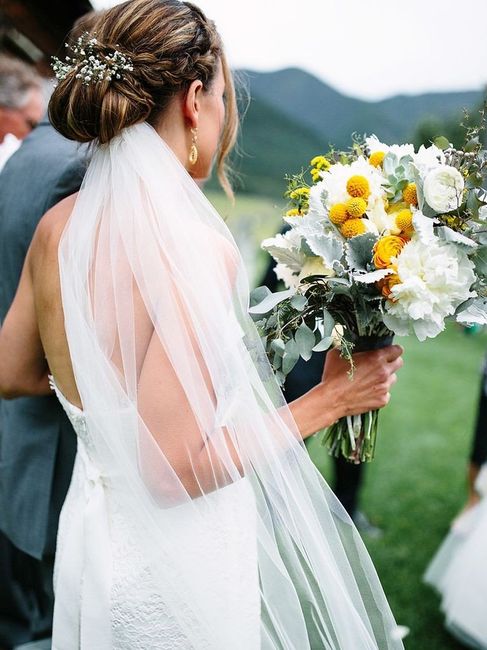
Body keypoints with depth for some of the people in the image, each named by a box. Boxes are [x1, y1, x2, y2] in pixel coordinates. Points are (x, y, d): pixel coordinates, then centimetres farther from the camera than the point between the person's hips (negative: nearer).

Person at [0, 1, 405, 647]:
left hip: (90, 538, 7)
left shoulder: (56, 226, -5)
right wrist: (329, 396, -18)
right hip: (177, 570, -6)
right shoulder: (194, 247, -27)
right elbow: (173, 469, -28)